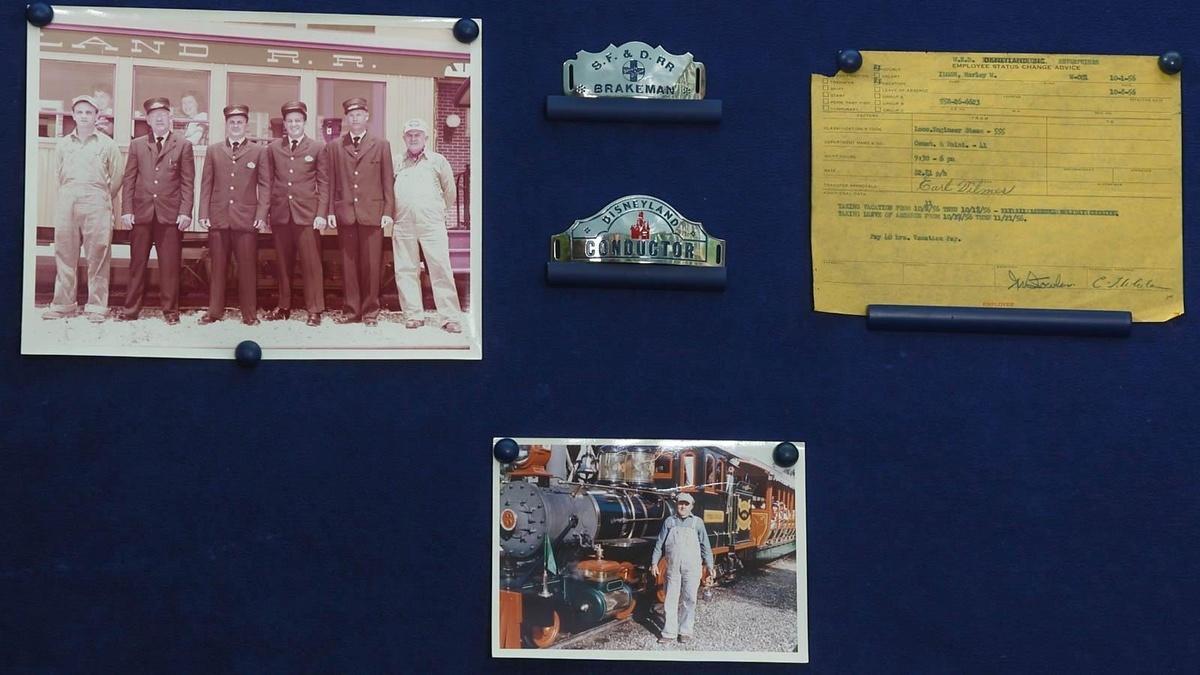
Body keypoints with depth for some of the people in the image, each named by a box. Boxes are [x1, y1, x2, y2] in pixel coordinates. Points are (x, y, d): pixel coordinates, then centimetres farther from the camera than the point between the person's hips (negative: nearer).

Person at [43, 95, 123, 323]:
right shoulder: (63, 144, 13)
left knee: (97, 257, -4)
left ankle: (96, 306, 0)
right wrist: (68, 195, 14)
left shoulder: (107, 144, 5)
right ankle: (63, 304, 10)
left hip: (96, 203, -3)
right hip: (67, 203, 3)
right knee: (65, 255, 4)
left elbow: (116, 178, 8)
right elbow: (58, 174, 20)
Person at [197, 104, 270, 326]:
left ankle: (249, 313, 6)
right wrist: (203, 214, 2)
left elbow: (265, 185, 3)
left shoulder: (259, 152, 7)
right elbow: (206, 185, 11)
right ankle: (214, 311, 12)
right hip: (218, 218, 2)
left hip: (247, 219, -2)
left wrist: (261, 215, -6)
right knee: (218, 266, 5)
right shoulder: (213, 151, 12)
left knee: (247, 267, -1)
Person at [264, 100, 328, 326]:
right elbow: (269, 181, 10)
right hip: (280, 213, 3)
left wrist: (322, 214, -6)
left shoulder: (317, 148, 4)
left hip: (307, 214, -2)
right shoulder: (273, 148, 10)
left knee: (311, 263, -3)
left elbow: (324, 183, 1)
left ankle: (315, 310, 2)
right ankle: (284, 306, 16)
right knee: (283, 263, 7)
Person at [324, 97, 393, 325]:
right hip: (345, 213, 1)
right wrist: (330, 211, 2)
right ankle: (351, 310, 9)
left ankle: (370, 311, 7)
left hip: (372, 213, -1)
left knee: (372, 263, -1)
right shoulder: (334, 147, 12)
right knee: (349, 263, 3)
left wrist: (388, 212, -1)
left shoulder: (381, 146, 9)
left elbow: (387, 181, 6)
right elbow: (330, 182, 9)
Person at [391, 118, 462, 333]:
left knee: (441, 269, -7)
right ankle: (413, 315, 10)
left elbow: (449, 192, 14)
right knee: (405, 271, 2)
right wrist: (391, 214, 15)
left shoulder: (438, 161, 8)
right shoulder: (396, 163, 12)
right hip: (403, 225, 2)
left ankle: (450, 317, -6)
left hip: (432, 224, -2)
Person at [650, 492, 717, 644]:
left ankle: (685, 631, 13)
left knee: (688, 600, 3)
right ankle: (669, 632, 7)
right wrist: (654, 563, 5)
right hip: (673, 568, 1)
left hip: (692, 569, -1)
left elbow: (705, 546, 8)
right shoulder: (669, 521, 7)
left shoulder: (697, 523, 6)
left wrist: (710, 566, 5)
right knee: (670, 600, 2)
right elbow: (660, 544, 10)